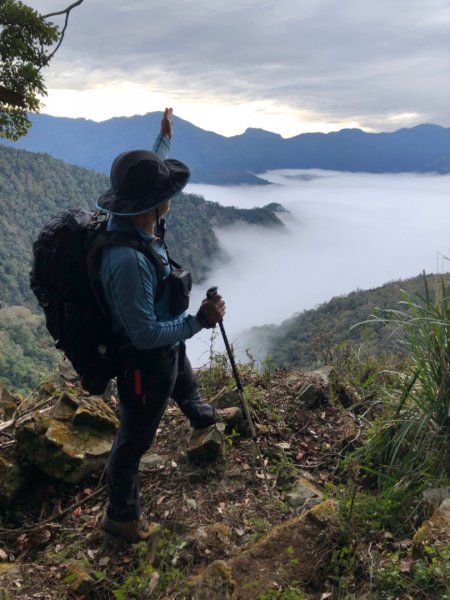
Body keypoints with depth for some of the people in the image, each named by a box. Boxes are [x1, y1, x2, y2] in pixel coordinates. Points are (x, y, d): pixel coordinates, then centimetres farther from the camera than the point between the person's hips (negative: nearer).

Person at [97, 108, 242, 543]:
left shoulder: (129, 218, -14)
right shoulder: (128, 261, -41)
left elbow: (148, 177, 11)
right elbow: (145, 334, -33)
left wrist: (165, 139, 22)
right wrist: (200, 320, -27)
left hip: (166, 344, 9)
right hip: (143, 359, -9)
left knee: (185, 384, 39)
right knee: (135, 439, 12)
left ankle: (203, 417, 72)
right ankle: (120, 516, 37)